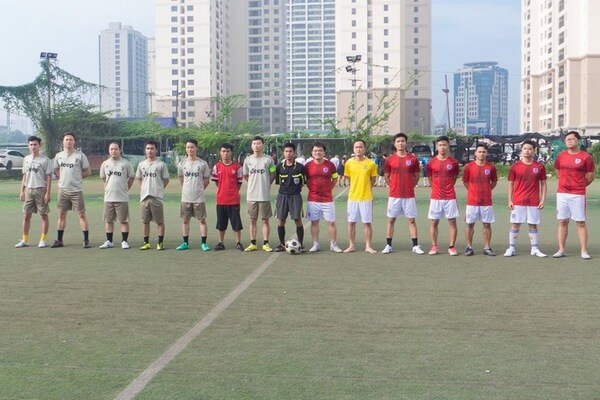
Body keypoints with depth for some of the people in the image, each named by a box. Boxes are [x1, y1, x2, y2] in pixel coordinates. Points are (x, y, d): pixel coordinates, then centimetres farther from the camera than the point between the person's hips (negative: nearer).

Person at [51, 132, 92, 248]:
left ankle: (86, 240, 2)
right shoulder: (59, 155, 8)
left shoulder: (80, 155, -3)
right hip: (63, 190, 4)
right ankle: (59, 240, 17)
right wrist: (62, 178, 5)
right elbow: (56, 170, 20)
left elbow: (88, 172, 0)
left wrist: (77, 177, -3)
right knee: (61, 215, 9)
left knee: (82, 215, -3)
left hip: (76, 190, -4)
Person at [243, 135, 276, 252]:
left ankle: (265, 244, 10)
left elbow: (273, 175, 7)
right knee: (252, 220, 8)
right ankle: (253, 244, 16)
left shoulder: (268, 160, -3)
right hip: (251, 195, 3)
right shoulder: (247, 160, 4)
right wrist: (254, 183, 10)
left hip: (264, 195, -2)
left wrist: (265, 184, 4)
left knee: (265, 220, 3)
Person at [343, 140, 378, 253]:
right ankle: (351, 245, 19)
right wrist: (355, 188, 11)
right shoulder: (349, 163, 0)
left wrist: (365, 189, 9)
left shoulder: (371, 163, -5)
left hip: (366, 197, -2)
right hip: (353, 197, 2)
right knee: (351, 222, 7)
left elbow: (373, 179, 7)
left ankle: (368, 246, 15)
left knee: (367, 222, 4)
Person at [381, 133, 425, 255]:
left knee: (412, 220, 3)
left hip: (409, 196, -1)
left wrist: (410, 186, 5)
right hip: (394, 195, 1)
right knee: (391, 220, 6)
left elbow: (417, 176, 9)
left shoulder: (413, 159, 0)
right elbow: (386, 176, 10)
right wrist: (394, 187, 8)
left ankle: (416, 246, 9)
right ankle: (388, 246, 14)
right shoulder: (390, 159, 1)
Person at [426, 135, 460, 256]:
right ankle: (434, 246, 13)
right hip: (435, 197, 1)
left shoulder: (453, 162, 1)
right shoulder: (431, 162, 1)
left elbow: (455, 177, 13)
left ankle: (451, 247, 8)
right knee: (434, 222, 4)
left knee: (452, 222, 0)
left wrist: (447, 187, 12)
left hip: (450, 197, 0)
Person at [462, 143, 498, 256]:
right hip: (472, 201, -1)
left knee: (487, 225, 5)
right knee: (470, 224, 4)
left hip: (486, 201, 1)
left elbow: (494, 182, 14)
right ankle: (469, 247, 14)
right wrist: (474, 191, 10)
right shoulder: (469, 166, -2)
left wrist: (485, 190, 8)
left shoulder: (491, 167, 1)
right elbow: (465, 182, 10)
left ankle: (487, 248, 14)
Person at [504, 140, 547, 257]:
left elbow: (543, 184, 8)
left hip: (534, 202, 1)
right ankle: (511, 248, 8)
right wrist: (510, 200, -1)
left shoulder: (539, 166, 4)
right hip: (518, 202, 0)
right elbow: (511, 184, 5)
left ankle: (535, 249, 12)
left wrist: (542, 200, 0)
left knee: (533, 225, 6)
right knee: (515, 225, 2)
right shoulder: (515, 166, 2)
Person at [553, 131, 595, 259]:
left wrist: (580, 185, 7)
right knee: (562, 222, 6)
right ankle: (561, 250, 11)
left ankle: (584, 251, 4)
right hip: (561, 194, 4)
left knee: (580, 223, 0)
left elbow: (591, 175, 3)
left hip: (578, 195, -4)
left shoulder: (586, 157, -4)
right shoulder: (561, 155, 7)